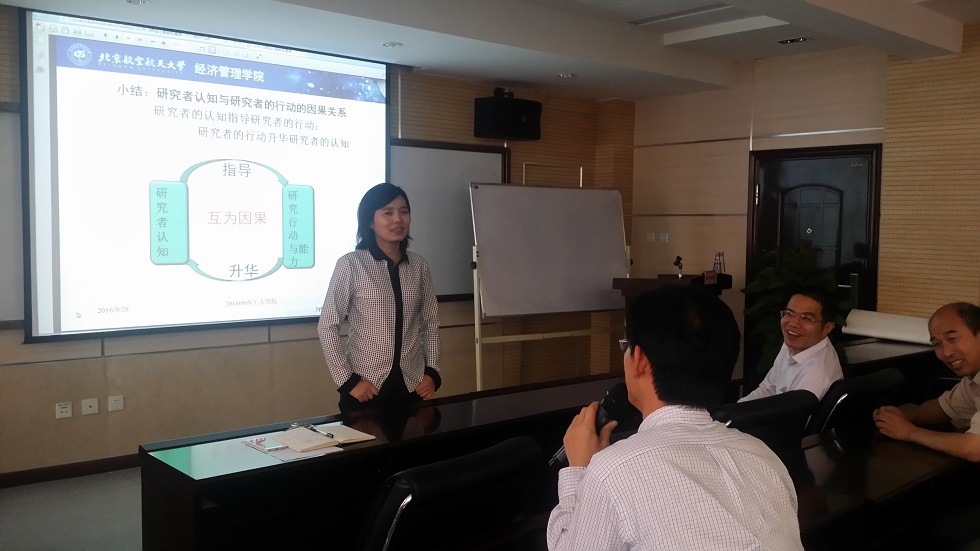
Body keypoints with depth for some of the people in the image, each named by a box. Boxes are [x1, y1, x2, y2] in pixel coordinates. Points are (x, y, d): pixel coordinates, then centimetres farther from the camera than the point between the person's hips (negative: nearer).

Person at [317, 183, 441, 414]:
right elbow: (327, 326, -6)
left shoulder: (418, 265, 3)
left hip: (412, 384, 3)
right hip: (365, 388, -3)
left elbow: (431, 323, 10)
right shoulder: (351, 264, -9)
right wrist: (346, 380, -10)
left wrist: (432, 372, 0)